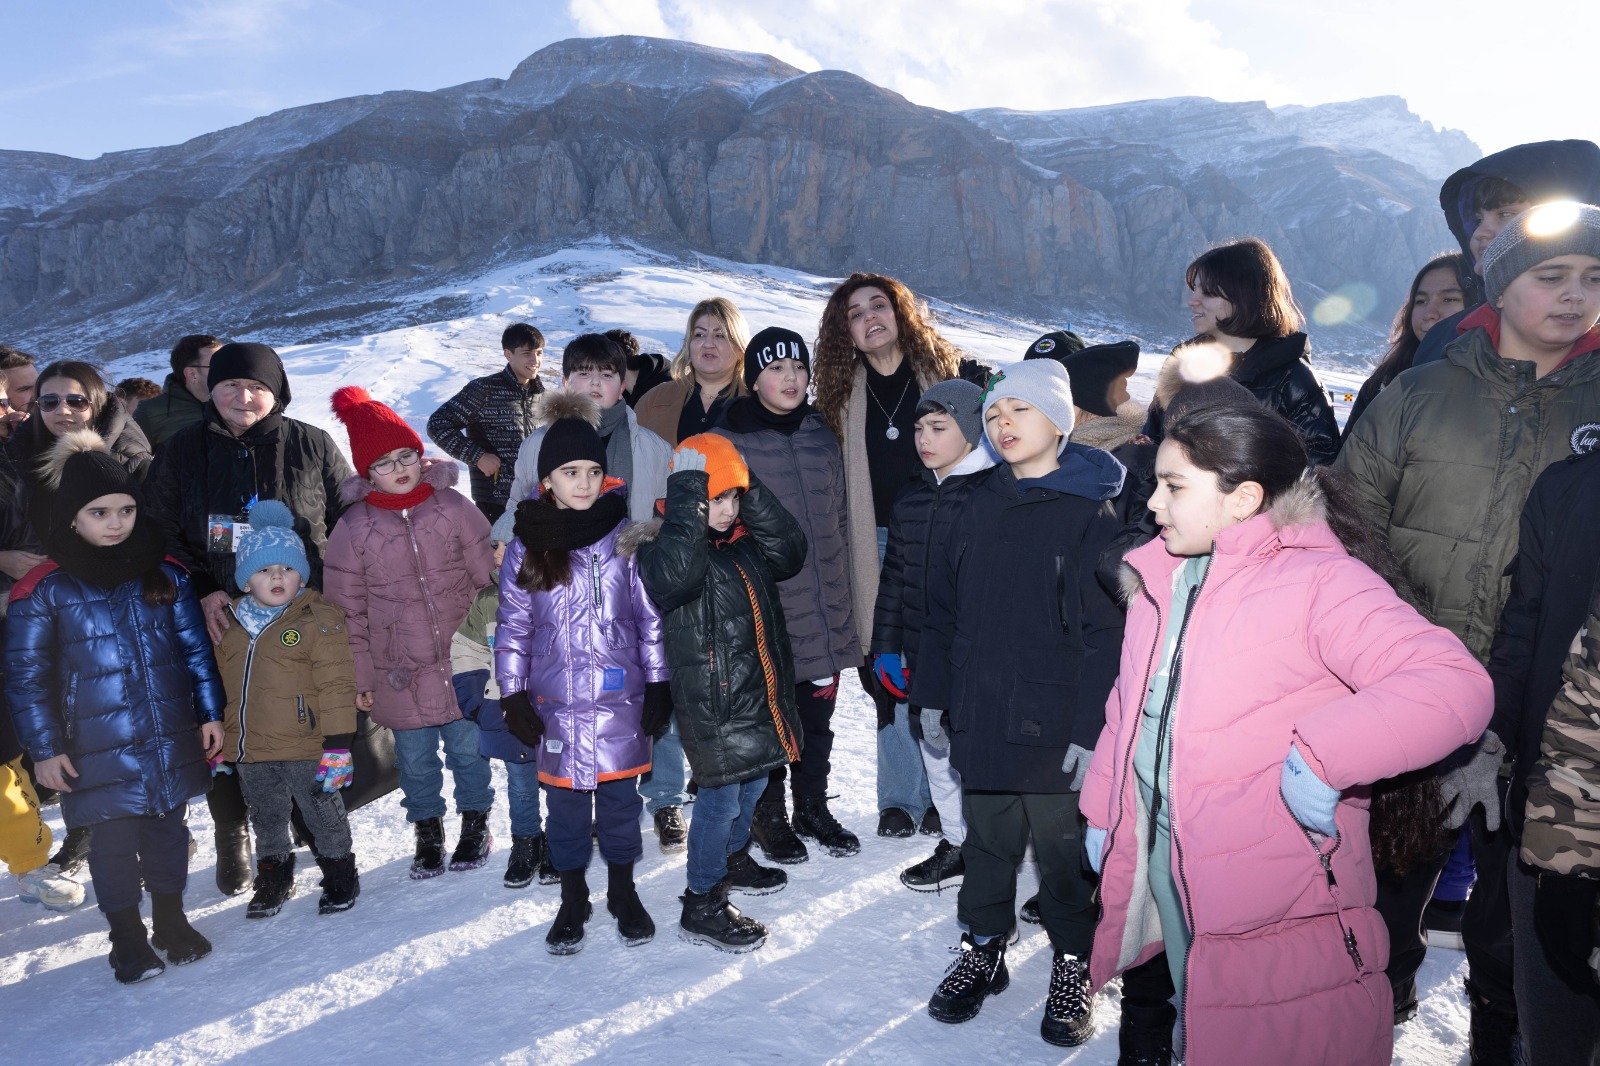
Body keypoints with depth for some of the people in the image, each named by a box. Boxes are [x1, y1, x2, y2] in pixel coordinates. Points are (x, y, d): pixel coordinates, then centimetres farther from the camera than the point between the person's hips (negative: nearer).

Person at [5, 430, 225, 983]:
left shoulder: (165, 574, 0)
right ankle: (127, 934, 24)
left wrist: (211, 713, 5)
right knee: (113, 837, 6)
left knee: (168, 826, 14)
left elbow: (197, 648, 6)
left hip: (171, 738, 3)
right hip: (98, 747, -2)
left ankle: (171, 917, 32)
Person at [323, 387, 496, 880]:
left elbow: (488, 575, 2)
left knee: (466, 746, 11)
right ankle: (428, 832, 33)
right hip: (398, 671, 1)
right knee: (415, 756, 12)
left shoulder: (452, 506, -4)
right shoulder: (354, 526, -4)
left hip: (460, 657, 0)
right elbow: (347, 608, 0)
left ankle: (476, 823, 32)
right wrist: (358, 677, 0)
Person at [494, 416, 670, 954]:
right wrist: (514, 698, 1)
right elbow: (511, 628, 4)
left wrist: (658, 686, 0)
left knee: (621, 796, 11)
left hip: (620, 698, 0)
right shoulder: (526, 547, -1)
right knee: (566, 802, 10)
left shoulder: (625, 537, -3)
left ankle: (623, 892, 31)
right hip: (556, 702, 0)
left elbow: (651, 617, 1)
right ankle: (572, 900, 30)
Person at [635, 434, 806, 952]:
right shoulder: (667, 544, -15)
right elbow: (674, 575, -37)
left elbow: (789, 553, -2)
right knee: (721, 796, -3)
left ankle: (733, 860, 45)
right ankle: (702, 906, 11)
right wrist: (688, 493, -32)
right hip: (711, 698, -8)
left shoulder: (744, 541, 10)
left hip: (758, 691, 8)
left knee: (753, 781, 22)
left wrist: (751, 489, -7)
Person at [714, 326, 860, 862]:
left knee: (817, 714, 14)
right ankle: (769, 814, 24)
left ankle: (813, 806, 32)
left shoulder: (823, 436, 10)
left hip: (823, 610, 5)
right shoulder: (729, 440, -6)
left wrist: (841, 592, 16)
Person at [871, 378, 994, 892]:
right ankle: (956, 845, 32)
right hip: (922, 658, 7)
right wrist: (886, 646, 11)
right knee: (936, 750, 16)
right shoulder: (910, 499, 9)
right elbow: (893, 576, 14)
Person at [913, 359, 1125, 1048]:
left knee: (1062, 847, 8)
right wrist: (933, 695, 11)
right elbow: (943, 606, 12)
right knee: (987, 839, 16)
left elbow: (1107, 630, -13)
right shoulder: (979, 507, 8)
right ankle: (982, 951, 34)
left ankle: (1073, 965, 28)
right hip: (979, 718, 5)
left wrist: (1091, 728, -17)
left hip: (1053, 723, -4)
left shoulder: (1090, 513, -8)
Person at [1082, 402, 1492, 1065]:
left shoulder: (1320, 581, -15)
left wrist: (1320, 755, -33)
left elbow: (1454, 684, -26)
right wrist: (1103, 812, 17)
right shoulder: (1159, 580, 9)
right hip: (1156, 859, 7)